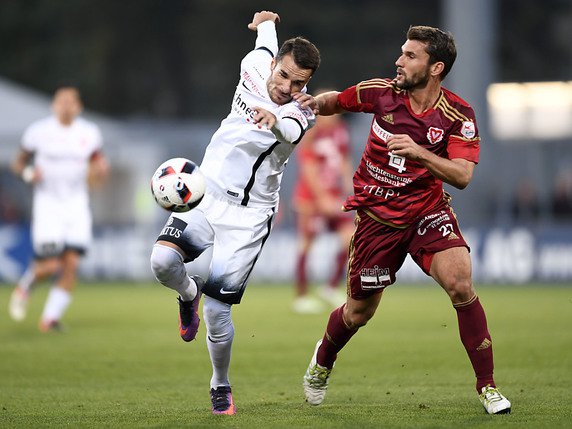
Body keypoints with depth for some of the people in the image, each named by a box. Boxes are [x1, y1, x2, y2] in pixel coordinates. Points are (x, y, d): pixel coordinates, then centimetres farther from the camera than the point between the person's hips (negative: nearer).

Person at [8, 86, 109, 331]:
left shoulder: (89, 133, 3)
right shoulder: (39, 132, -4)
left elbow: (97, 161, 16)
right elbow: (18, 163, 4)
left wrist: (101, 168, -7)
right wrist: (28, 173, -17)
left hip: (76, 205, 3)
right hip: (47, 203, -3)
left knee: (71, 265, -7)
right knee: (50, 265, -12)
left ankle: (50, 318, 4)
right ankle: (24, 287, 22)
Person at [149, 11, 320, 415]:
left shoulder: (301, 113, -16)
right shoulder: (255, 68, -1)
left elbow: (292, 130, -43)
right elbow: (266, 42, 25)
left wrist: (275, 119, -63)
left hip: (248, 214, -4)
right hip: (205, 194, 4)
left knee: (217, 312, -11)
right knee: (163, 260, -25)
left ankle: (221, 387, 17)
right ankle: (189, 295, 13)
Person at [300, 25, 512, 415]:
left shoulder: (459, 115, -13)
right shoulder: (382, 92, -8)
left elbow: (462, 176, -22)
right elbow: (336, 101, 11)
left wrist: (419, 152, -36)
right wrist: (312, 103, -11)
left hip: (428, 211, -1)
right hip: (377, 217, 1)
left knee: (461, 284, -24)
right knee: (359, 313, 9)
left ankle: (487, 386, -13)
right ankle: (322, 362, 44)